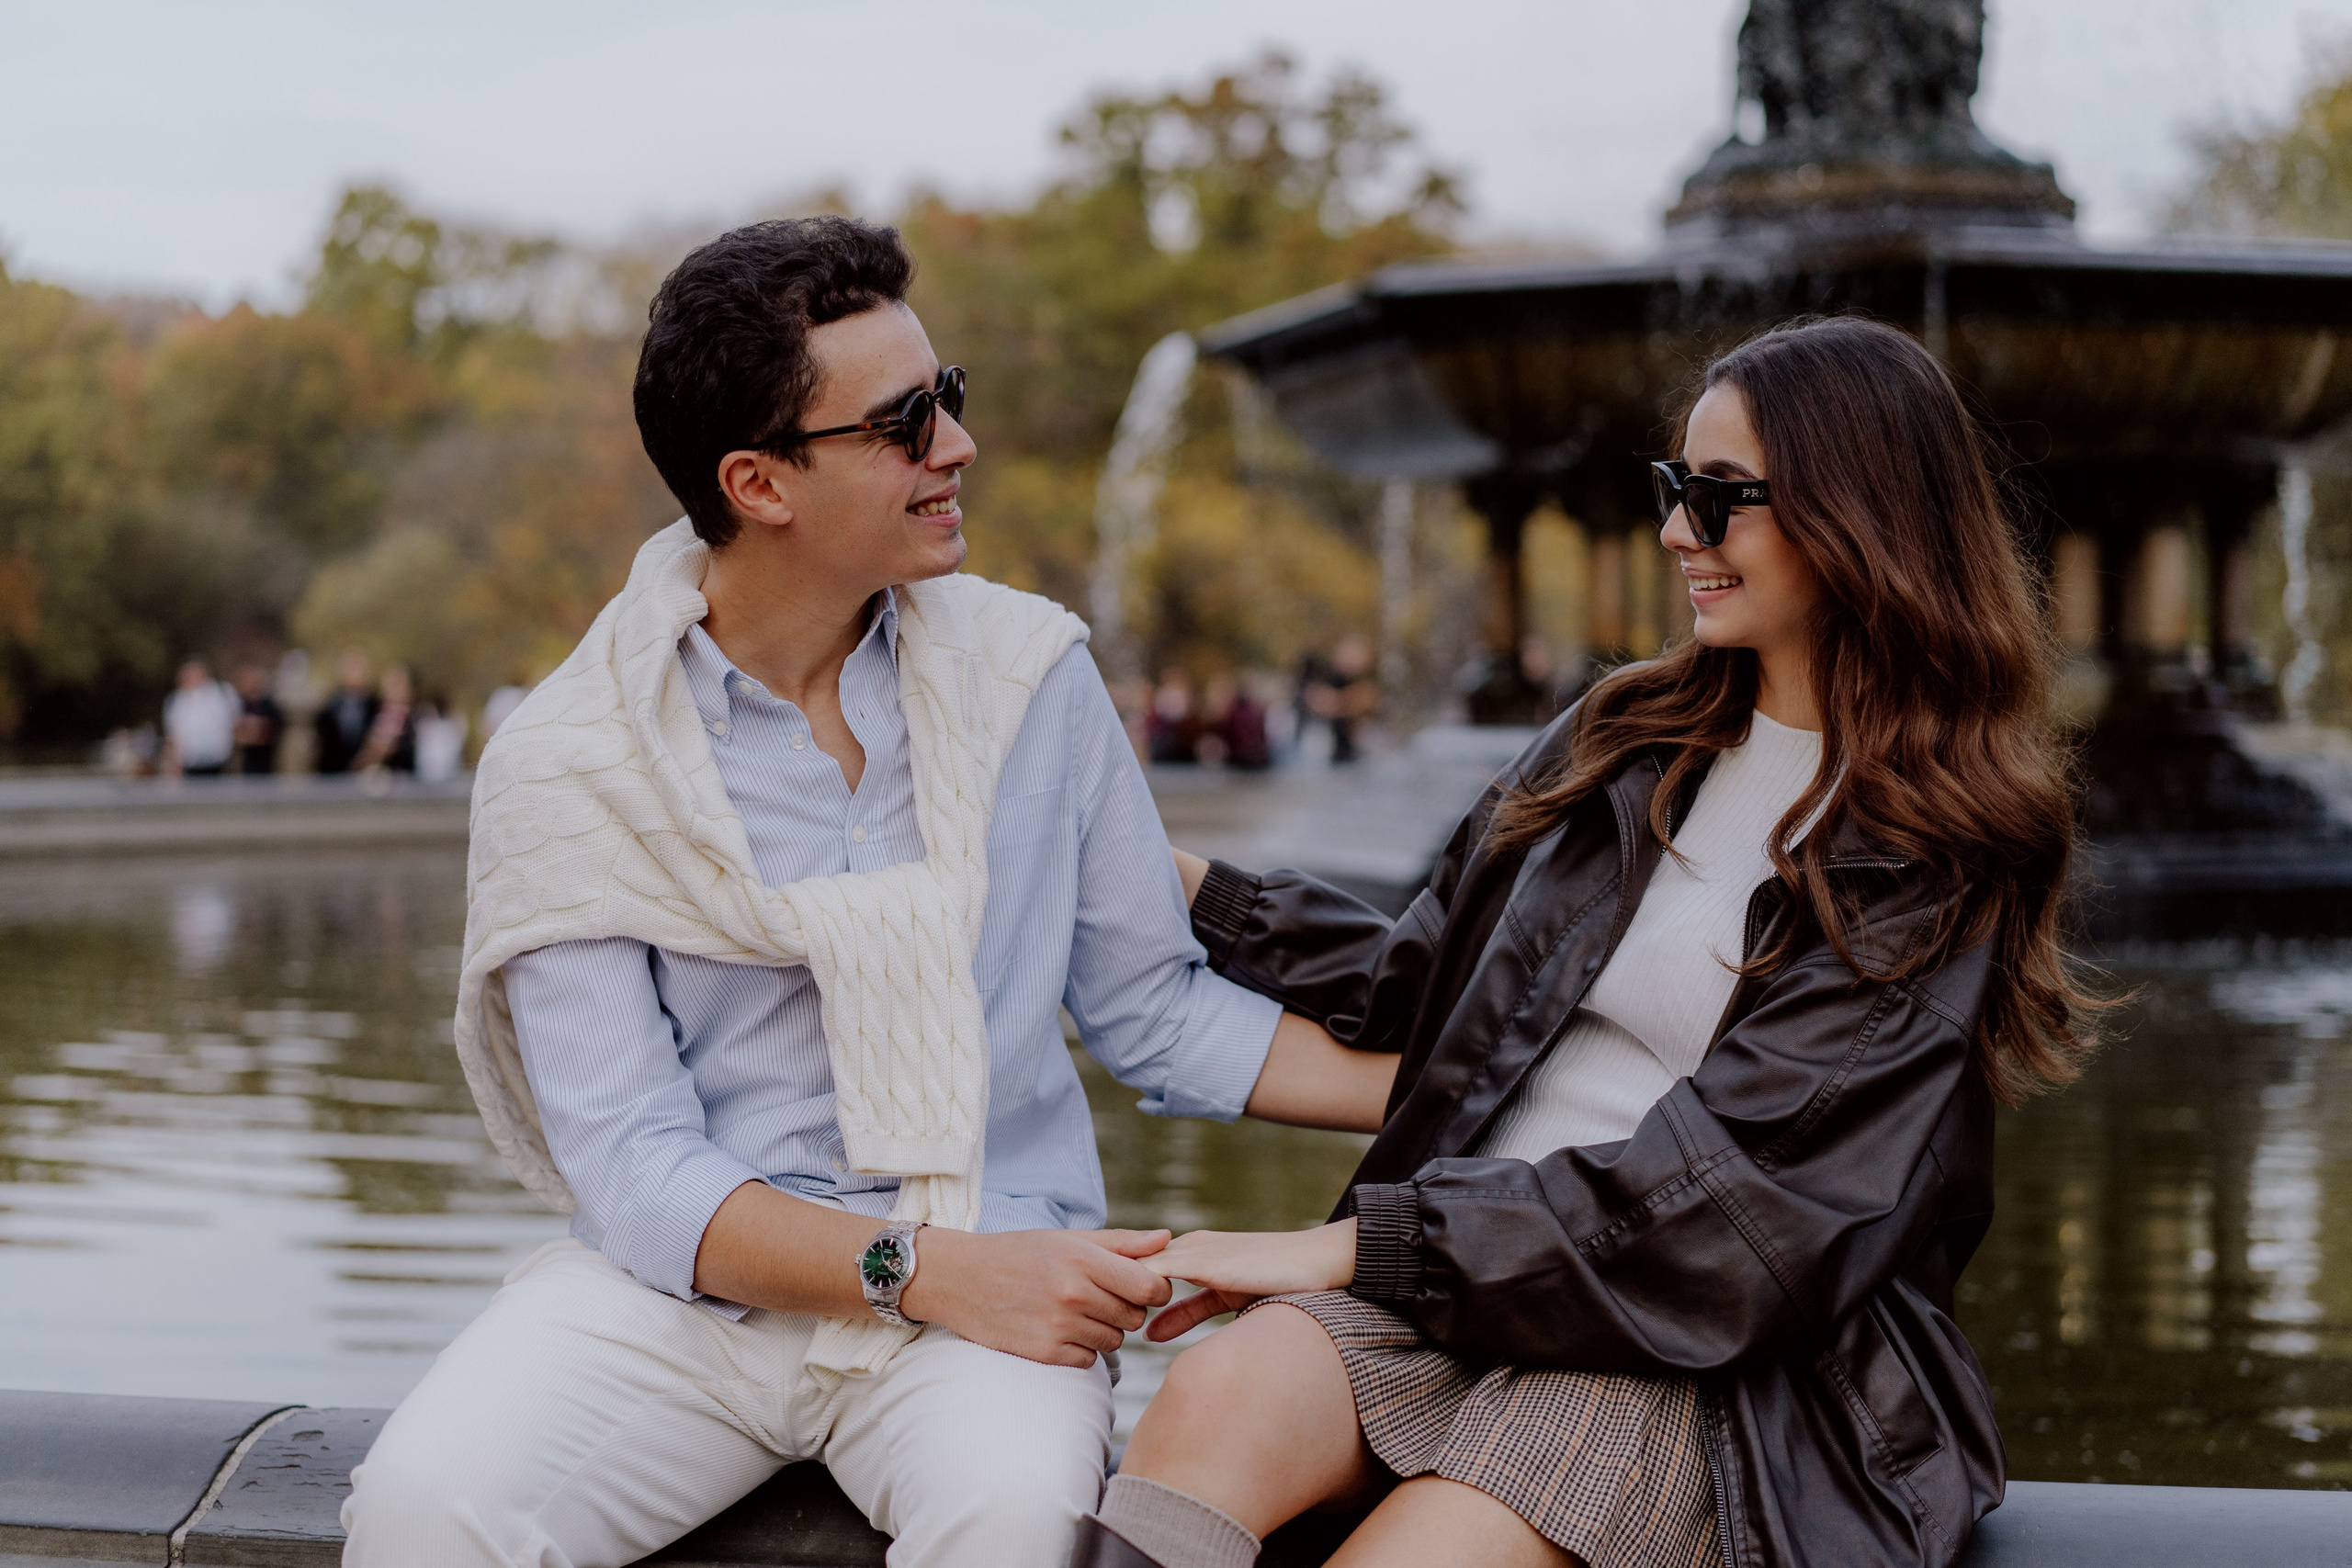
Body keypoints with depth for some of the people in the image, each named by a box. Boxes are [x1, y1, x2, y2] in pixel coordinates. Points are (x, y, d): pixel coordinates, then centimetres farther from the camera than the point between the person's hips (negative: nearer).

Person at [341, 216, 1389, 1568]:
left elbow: (1153, 1008, 13)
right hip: (686, 1286, -1)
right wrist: (924, 1268, -23)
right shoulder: (568, 769, -4)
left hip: (986, 1280, 2)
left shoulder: (1026, 673, 5)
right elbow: (634, 1170, -10)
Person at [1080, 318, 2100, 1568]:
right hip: (1465, 1272, 5)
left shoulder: (1938, 866, -4)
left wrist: (1352, 1243, -16)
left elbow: (1727, 1188, -13)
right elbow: (1422, 984, 26)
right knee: (1211, 1398, -28)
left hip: (1698, 1360, -4)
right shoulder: (1633, 741, 15)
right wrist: (1190, 887, 20)